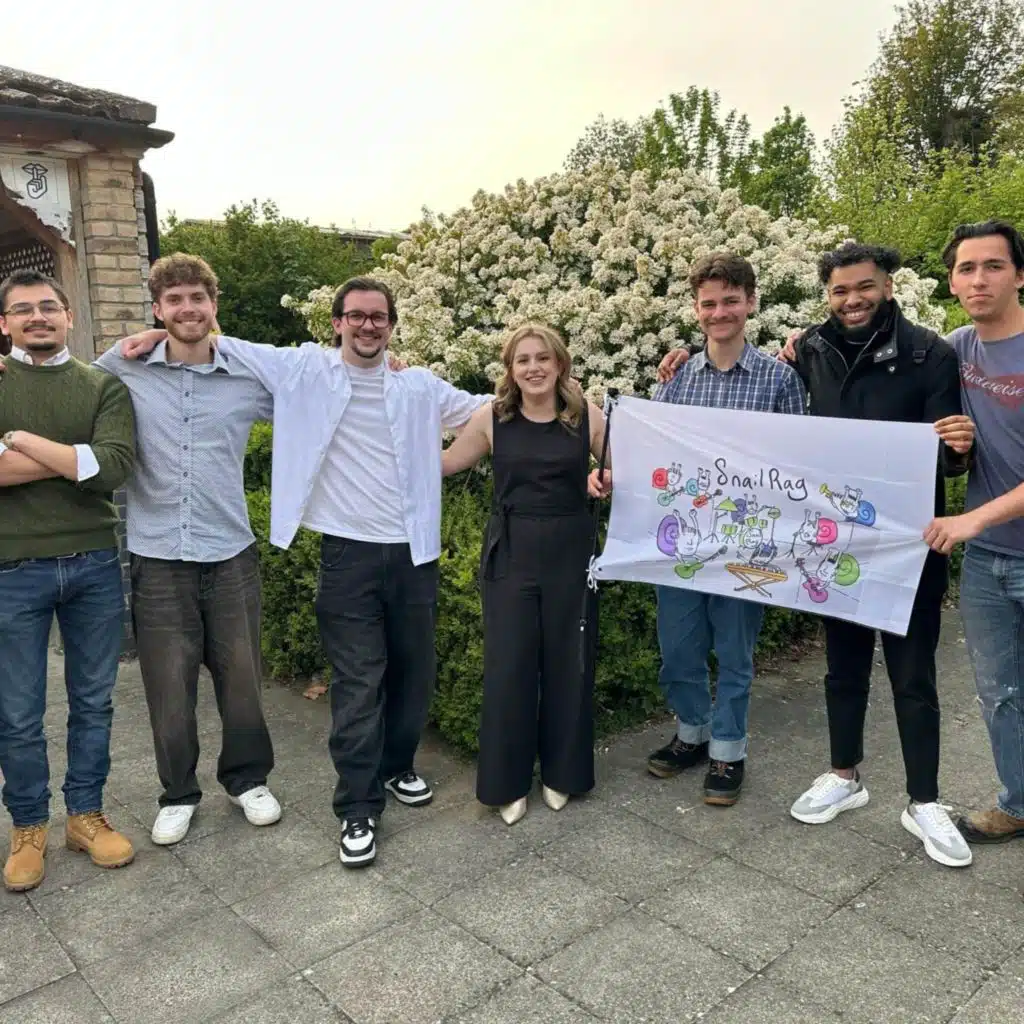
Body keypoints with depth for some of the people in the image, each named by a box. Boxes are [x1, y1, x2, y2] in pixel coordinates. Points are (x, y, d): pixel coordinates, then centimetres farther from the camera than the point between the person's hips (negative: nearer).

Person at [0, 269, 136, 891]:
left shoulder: (104, 388, 4)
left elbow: (115, 467, -14)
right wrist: (74, 457, -14)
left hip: (95, 565, 1)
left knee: (94, 701, 12)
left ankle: (87, 815, 30)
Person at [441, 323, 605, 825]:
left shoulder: (587, 415, -2)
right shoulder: (491, 417, -1)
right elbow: (444, 463, 10)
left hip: (570, 552, 0)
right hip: (510, 554, 0)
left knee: (567, 662, 10)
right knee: (508, 666, 4)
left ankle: (561, 772, 30)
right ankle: (508, 781, 22)